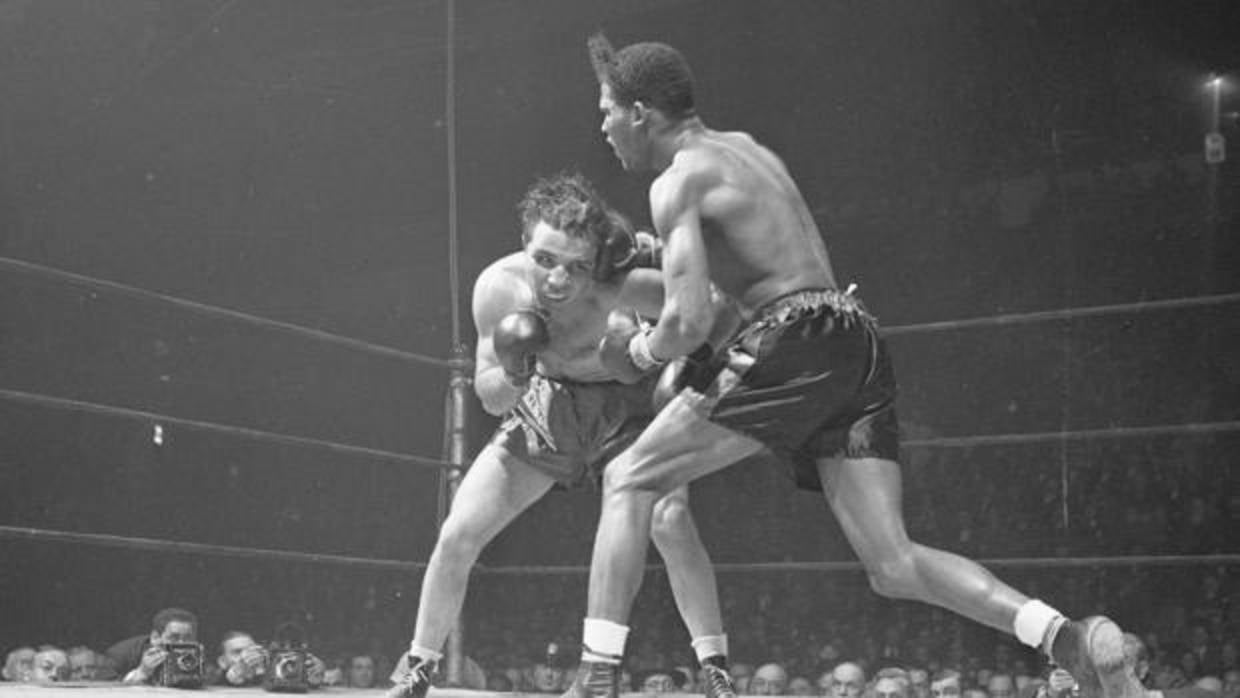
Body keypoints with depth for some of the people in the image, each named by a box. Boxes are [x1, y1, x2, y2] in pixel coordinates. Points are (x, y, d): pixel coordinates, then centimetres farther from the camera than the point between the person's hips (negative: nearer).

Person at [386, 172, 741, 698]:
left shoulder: (617, 287, -36)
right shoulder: (498, 286, -25)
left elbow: (714, 310, -33)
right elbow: (490, 399, -14)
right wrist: (513, 376, -34)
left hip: (626, 407, -3)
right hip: (546, 406, 3)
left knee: (670, 521, -28)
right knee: (457, 535, -3)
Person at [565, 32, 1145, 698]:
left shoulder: (678, 180, -1)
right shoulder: (746, 146, 26)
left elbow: (687, 322, -13)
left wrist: (640, 353, 9)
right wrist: (689, 355, 26)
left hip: (796, 343, -8)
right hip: (860, 343, 8)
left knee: (628, 481, 3)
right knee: (895, 568, 2)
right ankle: (1068, 638, -15)